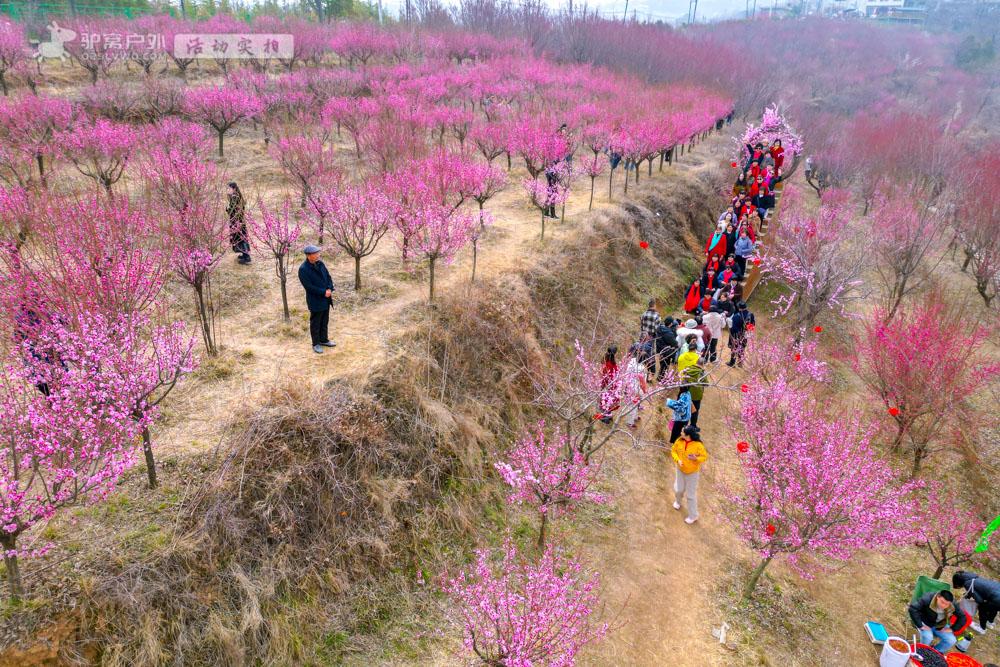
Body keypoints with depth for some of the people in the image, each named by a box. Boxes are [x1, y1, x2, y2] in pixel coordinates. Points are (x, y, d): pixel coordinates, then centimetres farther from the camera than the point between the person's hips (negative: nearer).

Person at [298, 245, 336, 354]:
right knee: (315, 323, 8)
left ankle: (324, 340, 36)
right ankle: (316, 344, 22)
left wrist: (329, 289, -9)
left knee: (325, 321, 20)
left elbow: (328, 277, 7)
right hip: (315, 301, -7)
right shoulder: (303, 269, -20)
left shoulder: (320, 263, 2)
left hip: (326, 299, 7)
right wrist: (324, 292, -19)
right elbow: (309, 287, -22)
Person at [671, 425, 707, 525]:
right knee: (678, 489, 19)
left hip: (692, 472, -4)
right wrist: (678, 460, -18)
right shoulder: (679, 441, -15)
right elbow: (673, 451, -2)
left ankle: (693, 516, 23)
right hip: (680, 470, 4)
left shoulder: (698, 445, -26)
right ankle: (677, 501, 56)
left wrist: (696, 458, -34)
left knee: (691, 495, 4)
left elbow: (705, 456, -15)